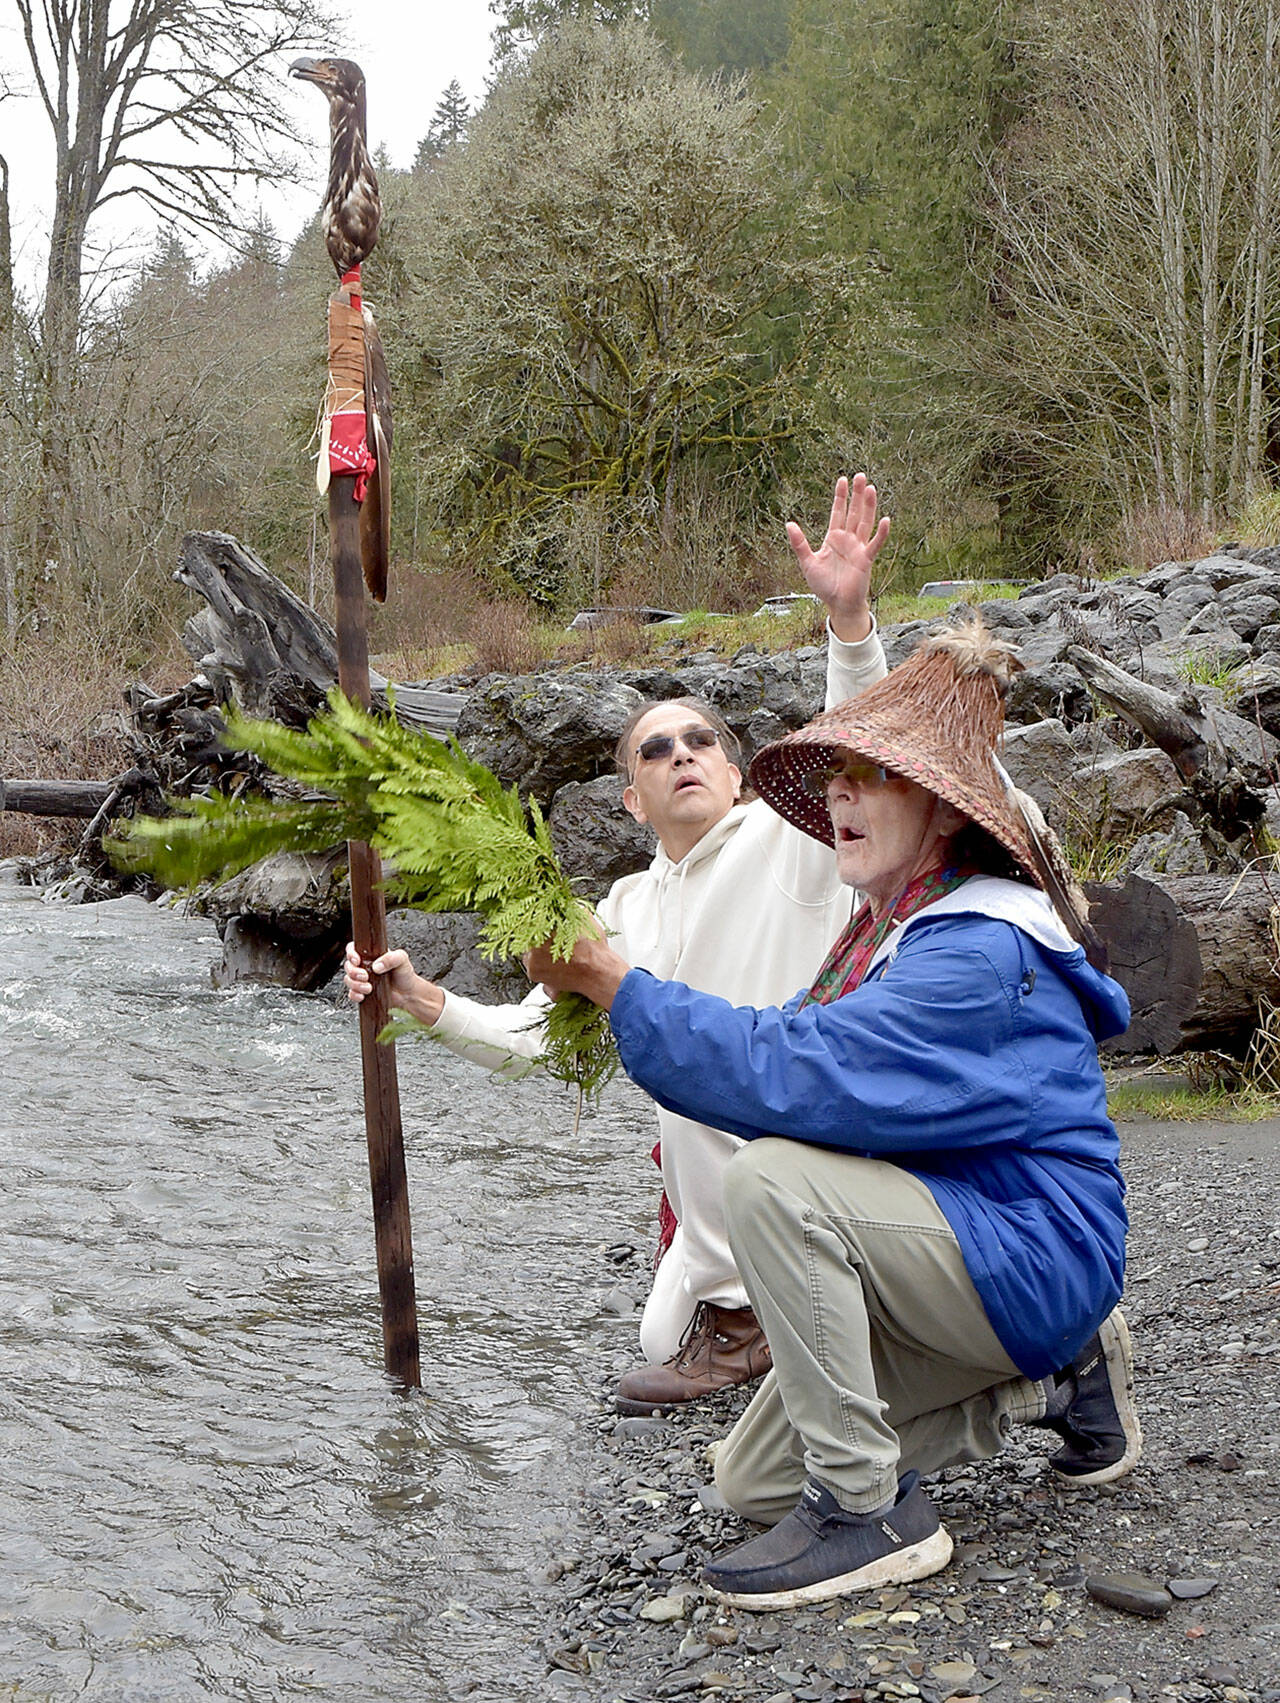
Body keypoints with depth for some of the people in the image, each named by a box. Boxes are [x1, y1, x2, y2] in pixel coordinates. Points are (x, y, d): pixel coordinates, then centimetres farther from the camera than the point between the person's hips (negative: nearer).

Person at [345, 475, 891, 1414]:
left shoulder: (785, 837, -10)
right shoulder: (628, 909, 7)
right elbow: (534, 1036, 7)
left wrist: (850, 614, -44)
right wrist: (428, 1002, -9)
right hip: (725, 1162, 8)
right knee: (663, 1340, 13)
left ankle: (739, 1317, -18)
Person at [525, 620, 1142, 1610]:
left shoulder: (980, 950, -23)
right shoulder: (894, 931, 10)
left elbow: (793, 1075, -32)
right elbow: (789, 1043, 6)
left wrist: (615, 983, -29)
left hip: (1037, 1257, -10)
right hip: (959, 1243, 10)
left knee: (773, 1178, -30)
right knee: (754, 1480, 10)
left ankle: (870, 1512, -18)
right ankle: (1055, 1377, 17)